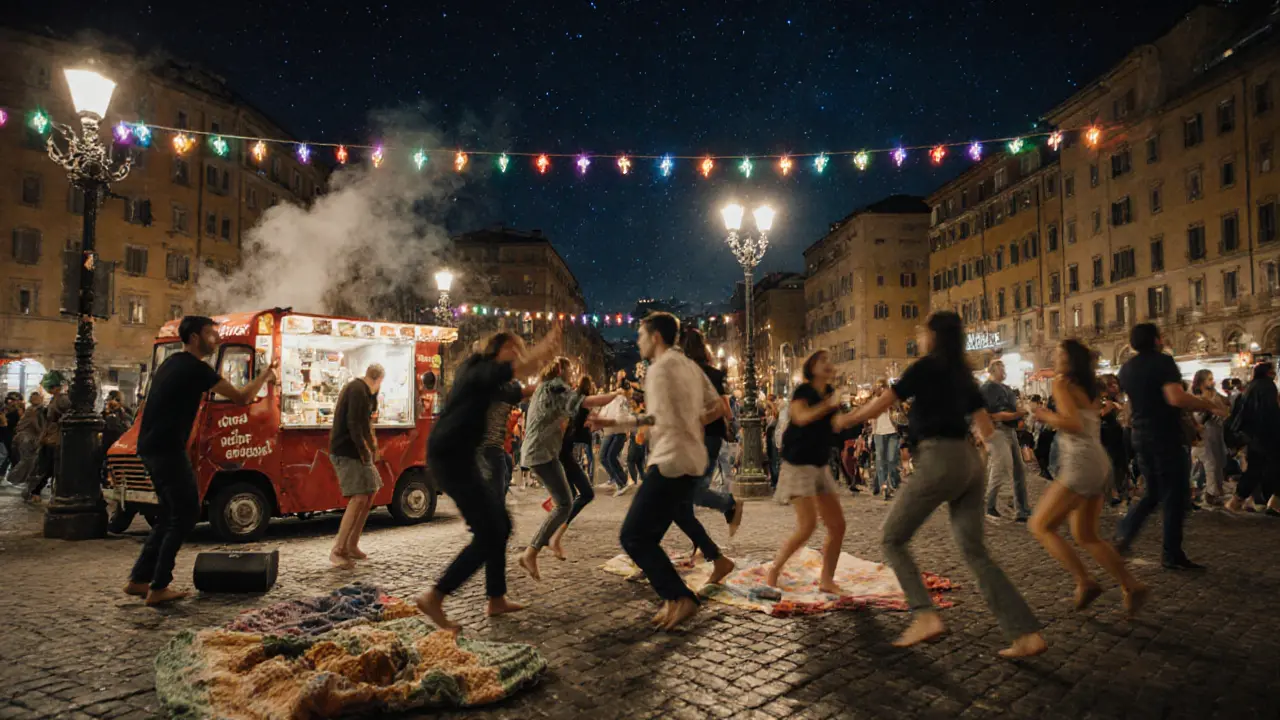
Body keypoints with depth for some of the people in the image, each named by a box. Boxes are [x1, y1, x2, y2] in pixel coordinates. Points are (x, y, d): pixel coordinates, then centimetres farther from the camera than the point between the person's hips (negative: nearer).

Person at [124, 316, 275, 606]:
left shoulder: (171, 364, 16)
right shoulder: (196, 369, -12)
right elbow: (241, 398, -11)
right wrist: (264, 376, 4)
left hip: (151, 448, 10)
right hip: (168, 450, -10)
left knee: (170, 514, 17)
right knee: (185, 514, -3)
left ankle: (139, 580, 20)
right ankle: (158, 588, -2)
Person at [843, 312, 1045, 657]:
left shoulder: (927, 366, -2)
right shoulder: (963, 374, 19)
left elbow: (883, 402, -3)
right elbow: (986, 428, 17)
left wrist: (847, 419, 11)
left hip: (939, 459, -8)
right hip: (969, 461, 8)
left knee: (893, 538, 3)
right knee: (974, 550, 9)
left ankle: (925, 614, -11)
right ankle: (1027, 634, 4)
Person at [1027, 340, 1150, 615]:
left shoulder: (1062, 384, -8)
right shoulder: (1091, 387, 18)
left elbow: (1074, 424, -18)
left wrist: (1046, 417, -4)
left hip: (1080, 463, -9)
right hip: (1099, 461, 9)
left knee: (1040, 526, -2)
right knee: (1085, 536, 17)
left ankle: (1084, 582, -8)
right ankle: (1132, 587, 11)